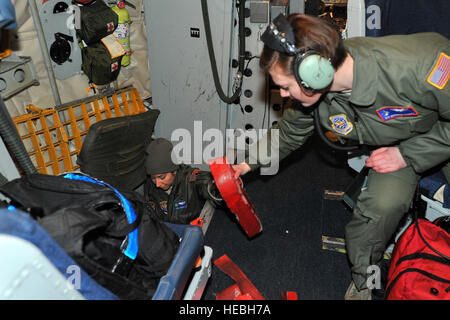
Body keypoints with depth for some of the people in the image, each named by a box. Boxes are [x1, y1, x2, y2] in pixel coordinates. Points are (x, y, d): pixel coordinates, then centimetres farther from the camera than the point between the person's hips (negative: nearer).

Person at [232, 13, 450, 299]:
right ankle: (362, 281, 5)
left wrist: (407, 155, -25)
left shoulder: (417, 65, -42)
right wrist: (247, 162, -3)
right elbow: (289, 132, -3)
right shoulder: (314, 91, -25)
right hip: (395, 141, 2)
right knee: (382, 204, -20)